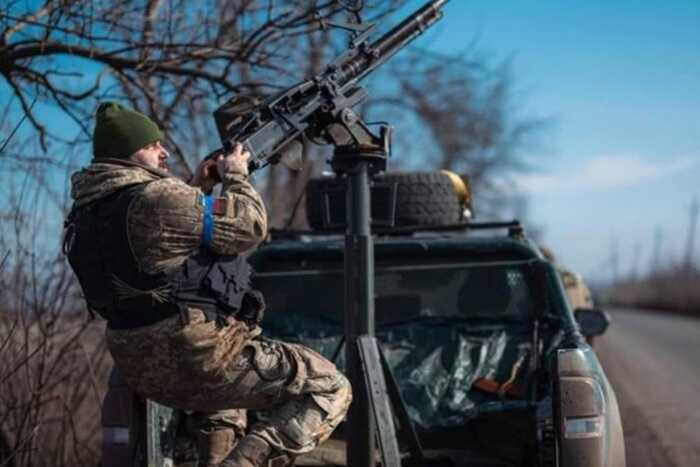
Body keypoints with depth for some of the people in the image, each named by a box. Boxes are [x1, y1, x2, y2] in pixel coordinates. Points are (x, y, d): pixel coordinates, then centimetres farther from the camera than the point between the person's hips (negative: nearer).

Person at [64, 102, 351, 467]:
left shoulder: (87, 210, 9)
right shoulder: (155, 198, -19)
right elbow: (248, 227, -13)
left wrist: (197, 188, 14)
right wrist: (236, 175, 3)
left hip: (142, 366, 9)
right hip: (194, 359, -9)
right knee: (329, 390, -2)